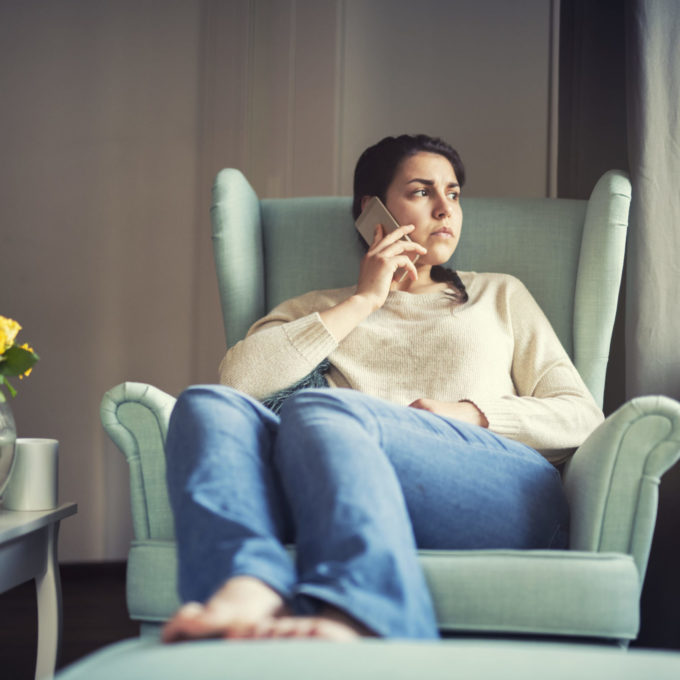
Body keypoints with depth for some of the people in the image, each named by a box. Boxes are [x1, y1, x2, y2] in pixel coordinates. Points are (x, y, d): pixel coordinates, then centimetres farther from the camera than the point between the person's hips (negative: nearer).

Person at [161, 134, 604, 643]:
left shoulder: (500, 295, 34)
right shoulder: (317, 311, 33)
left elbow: (581, 417, 21)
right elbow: (238, 378, 10)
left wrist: (470, 413, 2)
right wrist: (364, 301, 13)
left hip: (504, 496, -1)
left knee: (321, 409, -33)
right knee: (207, 406, -27)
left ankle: (349, 620, -64)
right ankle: (252, 592, -57)